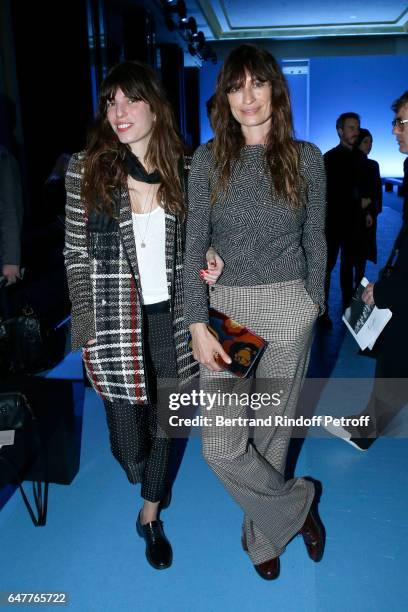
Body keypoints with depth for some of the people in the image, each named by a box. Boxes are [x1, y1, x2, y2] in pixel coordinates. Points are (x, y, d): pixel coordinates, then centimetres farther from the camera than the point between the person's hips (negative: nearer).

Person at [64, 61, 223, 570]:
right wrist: (86, 332, -5)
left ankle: (150, 517, 40)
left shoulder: (181, 170, 3)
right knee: (131, 452, 4)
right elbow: (77, 255, -2)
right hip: (113, 325, -2)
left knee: (163, 427, 14)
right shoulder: (85, 170, -5)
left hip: (169, 318, 3)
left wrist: (207, 264, -5)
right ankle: (145, 477, 45)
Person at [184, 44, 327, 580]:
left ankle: (263, 535, 37)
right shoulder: (209, 158, 0)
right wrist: (197, 324, -10)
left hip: (288, 308, 0)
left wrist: (313, 303, 7)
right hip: (224, 308, 1)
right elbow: (194, 245, -3)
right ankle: (298, 505, 25)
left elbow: (315, 240, 10)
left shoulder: (305, 158, 2)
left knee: (272, 430, 10)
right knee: (219, 446, -4)